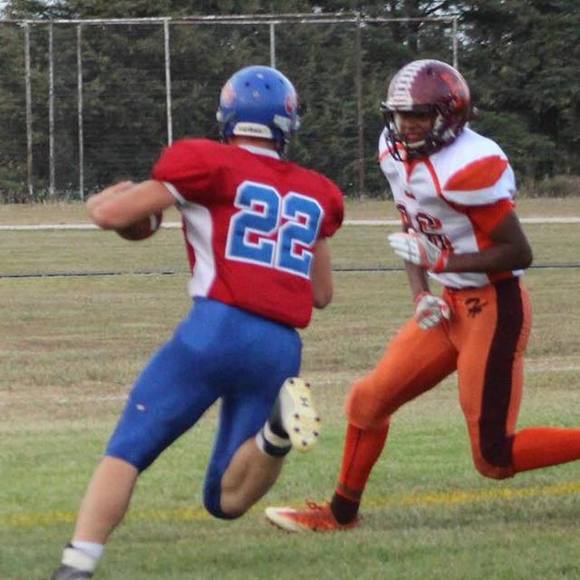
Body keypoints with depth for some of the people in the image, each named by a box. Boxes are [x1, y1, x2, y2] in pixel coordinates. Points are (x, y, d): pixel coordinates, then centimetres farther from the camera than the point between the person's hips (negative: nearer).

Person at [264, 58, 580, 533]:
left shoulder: (468, 166, -23)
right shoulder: (398, 154, 3)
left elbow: (519, 253, -20)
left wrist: (440, 261, -19)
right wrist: (420, 294, 0)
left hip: (495, 309, -9)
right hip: (450, 307, 9)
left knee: (495, 458, -8)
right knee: (369, 401, 13)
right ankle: (341, 514, 29)